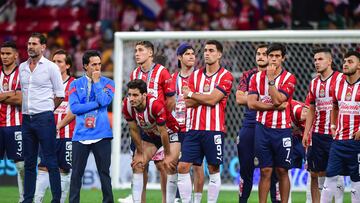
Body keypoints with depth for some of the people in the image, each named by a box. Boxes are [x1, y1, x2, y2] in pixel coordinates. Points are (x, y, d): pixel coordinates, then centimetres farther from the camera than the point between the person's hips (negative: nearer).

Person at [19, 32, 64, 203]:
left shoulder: (50, 67, -4)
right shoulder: (22, 67, 12)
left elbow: (60, 95, -1)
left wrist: (45, 110, 4)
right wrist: (27, 109, 14)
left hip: (44, 118, -6)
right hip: (27, 118, 6)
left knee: (50, 161, -6)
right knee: (29, 162, 9)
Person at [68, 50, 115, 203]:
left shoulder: (107, 83, 8)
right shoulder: (75, 84, 9)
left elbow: (104, 101, -11)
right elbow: (74, 107, -4)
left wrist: (96, 81, -4)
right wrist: (96, 104, -7)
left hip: (101, 134, -1)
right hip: (81, 135, 1)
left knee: (104, 173, 2)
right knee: (76, 173, 2)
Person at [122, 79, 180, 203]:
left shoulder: (156, 105, -38)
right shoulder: (127, 106, -22)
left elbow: (163, 132, -27)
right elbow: (134, 130, -10)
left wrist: (167, 155, -18)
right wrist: (140, 154, -5)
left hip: (170, 132, -5)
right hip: (150, 135, 5)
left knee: (170, 166, -17)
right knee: (137, 165, -5)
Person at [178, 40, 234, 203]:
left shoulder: (225, 76, -3)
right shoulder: (195, 75, 12)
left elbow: (212, 99, -14)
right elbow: (188, 103, 3)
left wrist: (191, 94, -2)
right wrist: (206, 97, -8)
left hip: (214, 130, -4)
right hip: (194, 129, 4)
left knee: (213, 170, 1)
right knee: (182, 167, -2)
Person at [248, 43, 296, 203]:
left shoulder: (289, 78, -1)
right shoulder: (257, 77, 7)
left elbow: (278, 99, -15)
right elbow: (251, 103, -4)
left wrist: (271, 79, -12)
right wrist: (275, 106, -12)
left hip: (282, 130, -2)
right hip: (262, 128, 2)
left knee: (282, 171, 3)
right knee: (265, 171, 2)